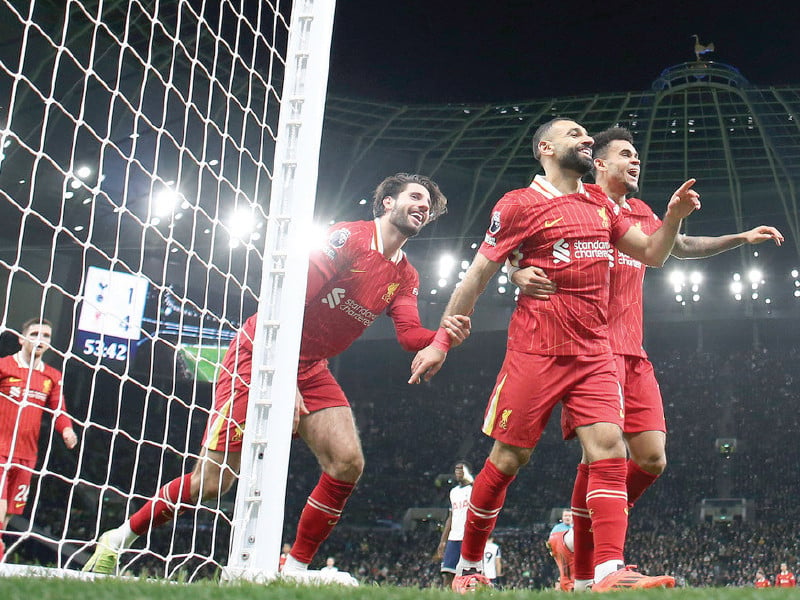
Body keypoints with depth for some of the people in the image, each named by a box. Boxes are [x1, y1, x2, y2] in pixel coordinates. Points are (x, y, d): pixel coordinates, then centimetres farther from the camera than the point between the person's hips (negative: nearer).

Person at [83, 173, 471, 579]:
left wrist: (443, 336, -26)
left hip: (311, 370, 7)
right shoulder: (349, 237, -13)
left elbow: (410, 335, -4)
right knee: (210, 482, -7)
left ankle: (294, 569, -1)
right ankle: (118, 540, 15)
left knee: (348, 463, -14)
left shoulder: (406, 278, 9)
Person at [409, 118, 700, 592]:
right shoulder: (520, 205, 0)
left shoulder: (599, 203, 18)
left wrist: (674, 215, 2)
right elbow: (477, 277, 1)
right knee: (509, 458, 0)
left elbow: (652, 254, 21)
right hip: (536, 352, -5)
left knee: (609, 447, -13)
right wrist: (439, 342, 0)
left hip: (594, 353, 5)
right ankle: (468, 567, 17)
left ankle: (610, 571, -18)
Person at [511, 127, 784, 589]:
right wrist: (520, 274, -25)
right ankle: (584, 576, -3)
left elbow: (681, 246, 38)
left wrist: (742, 238, 30)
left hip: (633, 352, 7)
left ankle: (588, 533, 20)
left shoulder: (643, 215, 22)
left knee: (652, 459, 1)